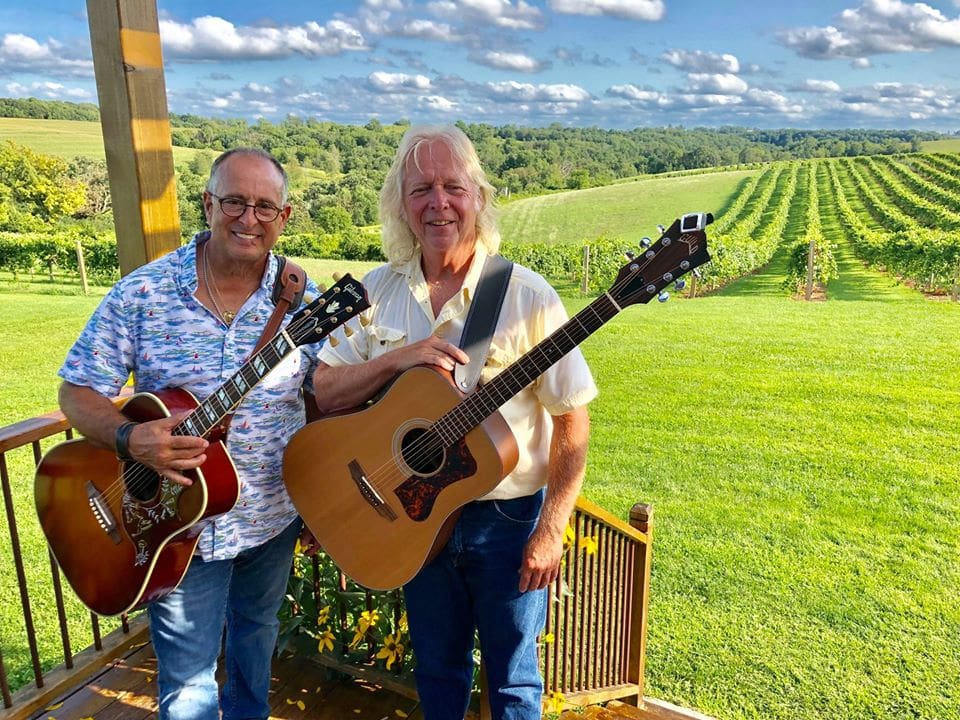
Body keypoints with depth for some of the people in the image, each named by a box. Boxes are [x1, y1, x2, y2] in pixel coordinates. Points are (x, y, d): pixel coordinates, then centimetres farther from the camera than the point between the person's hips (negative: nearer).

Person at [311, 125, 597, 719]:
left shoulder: (527, 297, -16)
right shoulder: (375, 292, -4)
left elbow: (572, 421, -13)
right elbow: (325, 392, -5)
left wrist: (551, 530, -14)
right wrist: (396, 359, -22)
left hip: (507, 517, -3)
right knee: (436, 668, 24)